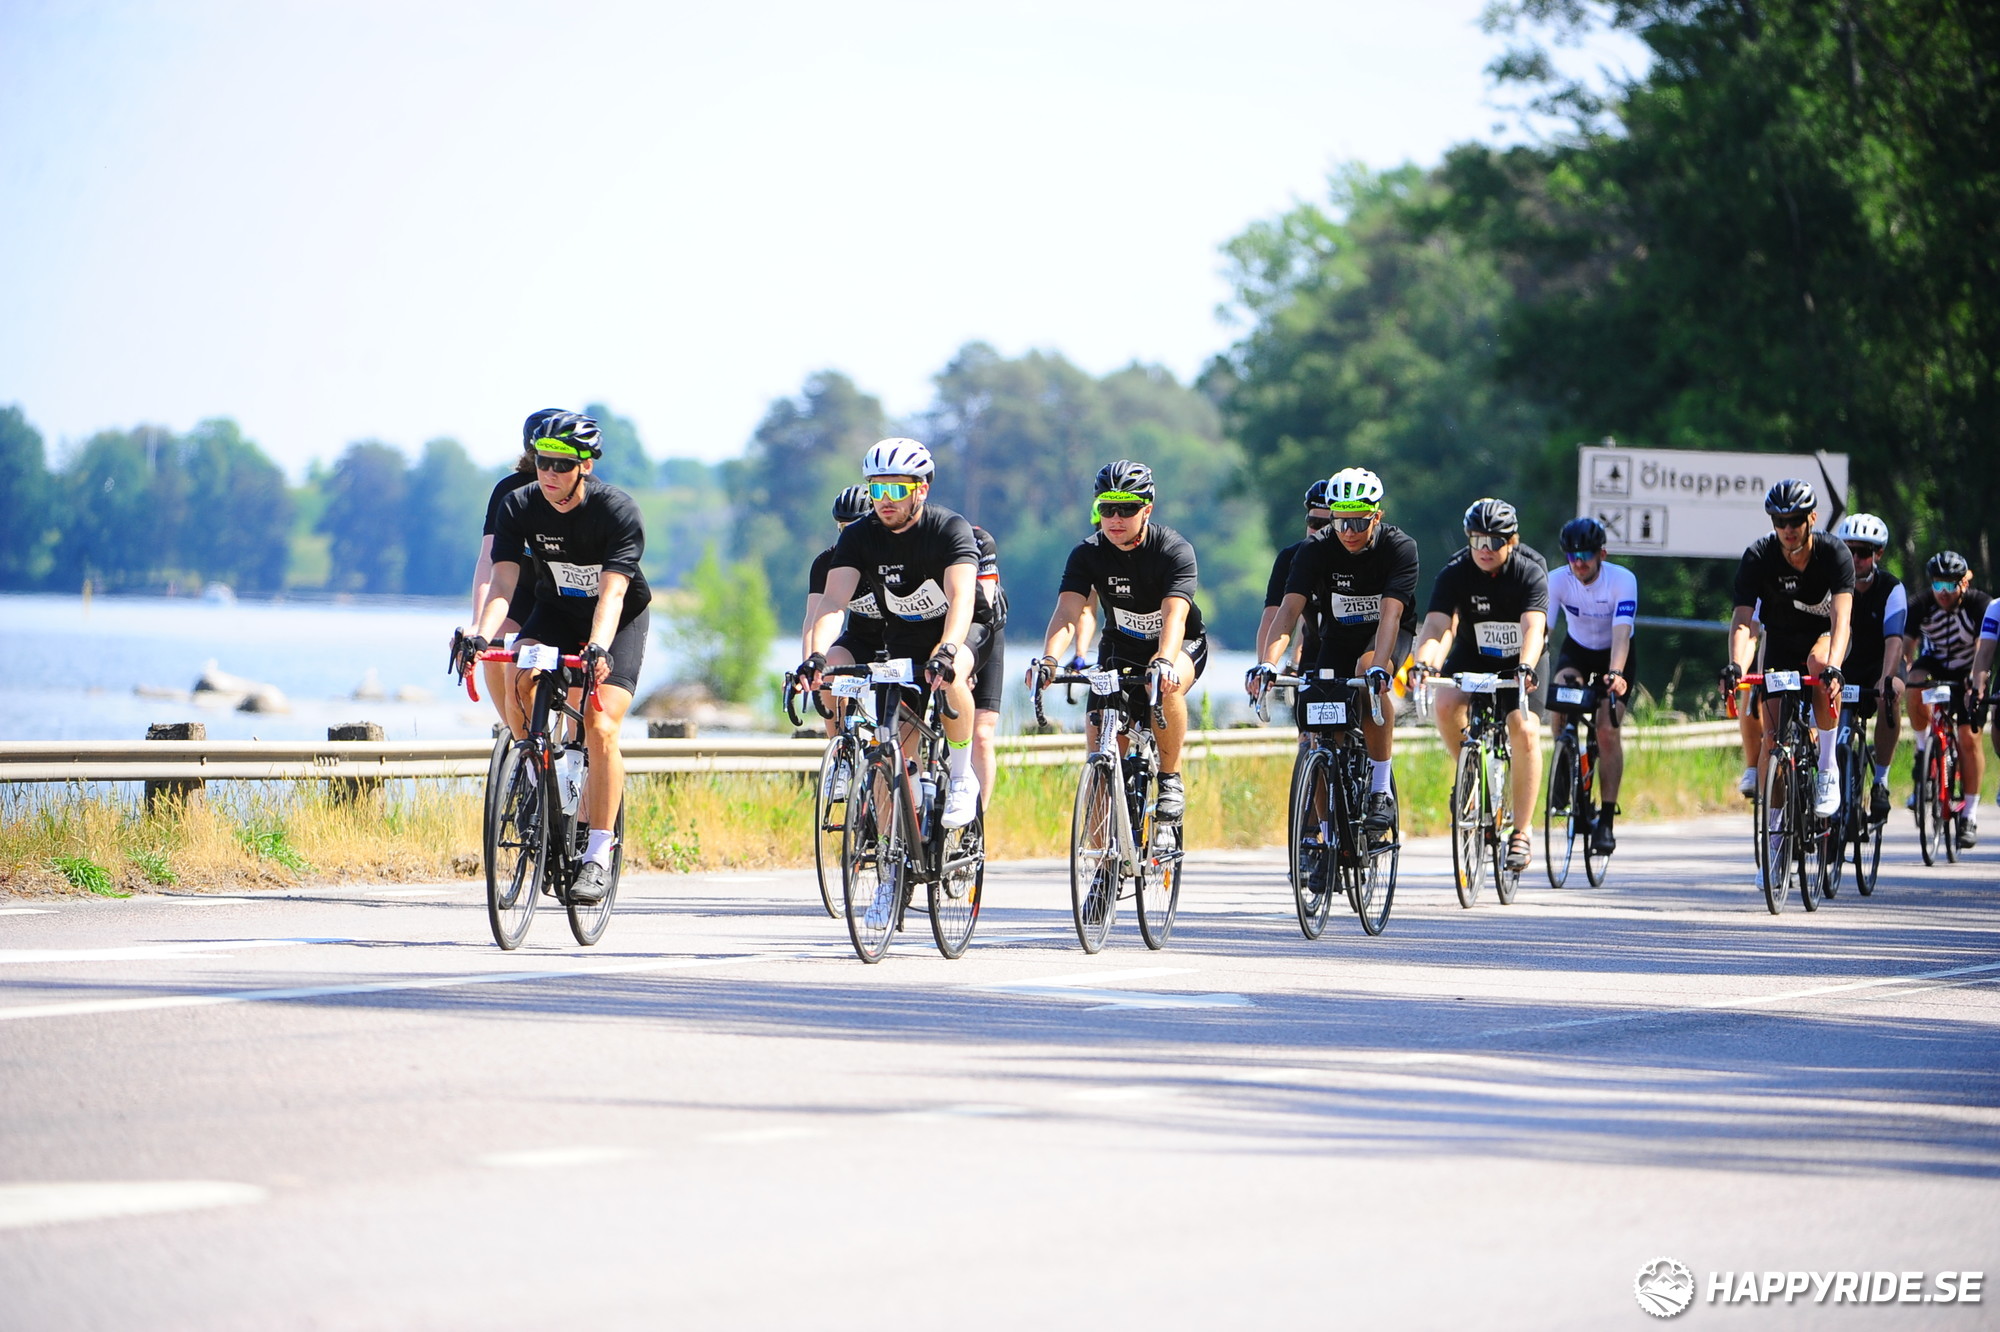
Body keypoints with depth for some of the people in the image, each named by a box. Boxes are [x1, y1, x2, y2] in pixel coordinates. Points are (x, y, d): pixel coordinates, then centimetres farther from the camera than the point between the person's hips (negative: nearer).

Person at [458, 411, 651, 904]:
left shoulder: (617, 510, -26)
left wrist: (598, 649, -53)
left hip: (621, 621, -3)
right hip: (555, 612, 4)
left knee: (601, 729, -20)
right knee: (515, 673, -28)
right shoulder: (519, 506, -16)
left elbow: (612, 592, -36)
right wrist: (481, 635, -42)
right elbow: (504, 582, -24)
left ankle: (598, 854, -14)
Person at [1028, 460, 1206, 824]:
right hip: (1120, 649, 3)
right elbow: (1067, 612, -29)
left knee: (1167, 687, -37)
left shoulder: (1173, 549, -24)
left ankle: (1171, 781, -19)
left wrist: (1164, 662, -57)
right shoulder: (1088, 553, -16)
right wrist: (1048, 660, -48)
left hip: (1181, 646, -3)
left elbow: (1174, 615, -38)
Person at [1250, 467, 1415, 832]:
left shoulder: (1398, 547, -24)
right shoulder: (1315, 549, -19)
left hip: (1388, 636, -3)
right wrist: (1268, 663, -46)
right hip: (1338, 637, 3)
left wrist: (1378, 667, -53)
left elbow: (1390, 614, -36)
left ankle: (1381, 791, -28)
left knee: (1369, 674, -36)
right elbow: (1289, 608, -30)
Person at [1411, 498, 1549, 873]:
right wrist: (1424, 662, -49)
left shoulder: (1530, 572, -21)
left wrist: (1526, 667, -55)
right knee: (1445, 705, -29)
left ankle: (1521, 832, -14)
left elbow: (1533, 627, -36)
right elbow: (1436, 625, -29)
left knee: (1523, 729, -23)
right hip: (1470, 658, 1)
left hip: (1517, 663, -1)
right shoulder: (1455, 573, -18)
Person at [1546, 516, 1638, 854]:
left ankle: (1606, 819, -11)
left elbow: (1621, 632, -38)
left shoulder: (1623, 580, -27)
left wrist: (1615, 673, -54)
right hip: (1577, 649, 2)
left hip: (1614, 654, -2)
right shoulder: (1557, 580, -21)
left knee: (1607, 731, -18)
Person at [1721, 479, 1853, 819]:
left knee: (1819, 662, -37)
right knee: (1773, 737, -10)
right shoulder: (1759, 556, -22)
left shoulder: (1834, 554, -25)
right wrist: (1735, 665, -49)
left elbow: (1840, 618, -36)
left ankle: (1828, 766, -25)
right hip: (1781, 642, 2)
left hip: (1824, 636, -2)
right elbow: (1742, 619, -29)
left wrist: (1833, 667, -54)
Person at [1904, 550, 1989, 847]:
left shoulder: (1980, 605, -26)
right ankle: (1923, 749, -10)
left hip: (1968, 671, -1)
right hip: (1934, 663, 1)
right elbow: (1905, 646, -25)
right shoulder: (1920, 605, -21)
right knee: (1916, 689, -34)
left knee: (1968, 736, -12)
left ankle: (1971, 813, -3)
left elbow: (1983, 647, -37)